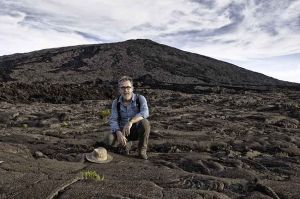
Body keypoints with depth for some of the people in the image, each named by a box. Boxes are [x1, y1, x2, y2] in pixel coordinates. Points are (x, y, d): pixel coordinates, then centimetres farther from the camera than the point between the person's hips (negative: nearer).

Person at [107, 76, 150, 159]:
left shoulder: (140, 98, -13)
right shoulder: (116, 103, -5)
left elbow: (145, 113, -31)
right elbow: (113, 120, -12)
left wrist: (130, 122, -47)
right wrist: (119, 133, -32)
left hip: (138, 130, -2)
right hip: (123, 131, 2)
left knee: (144, 122, -34)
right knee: (111, 139, -28)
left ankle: (142, 150, -11)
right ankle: (127, 144, 9)